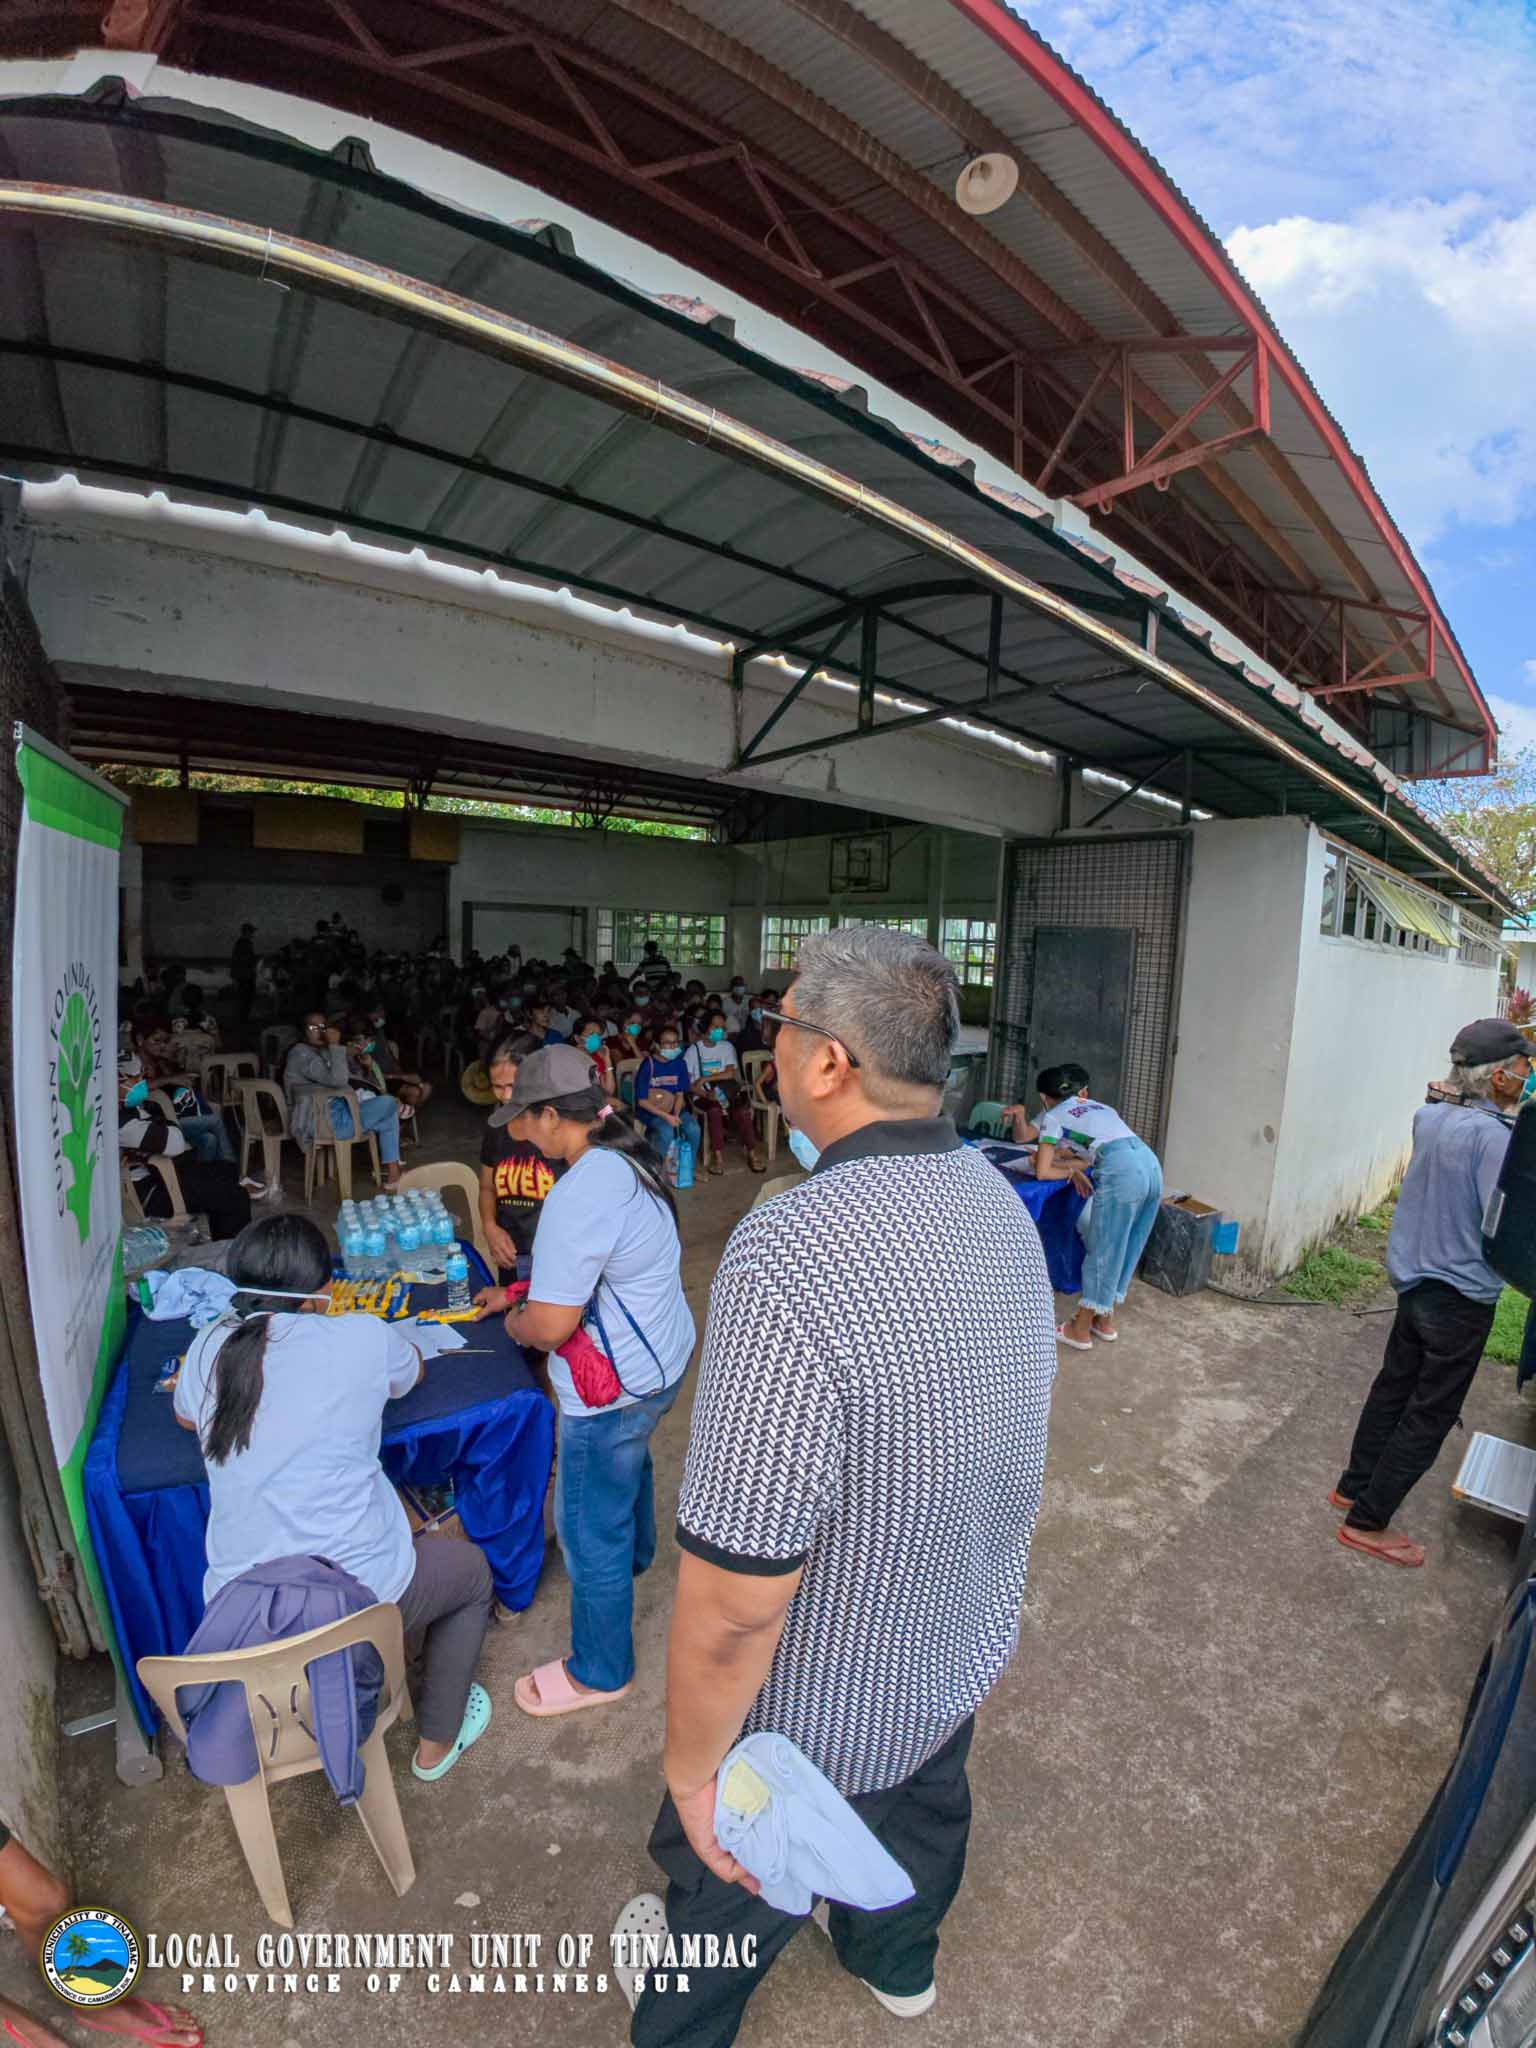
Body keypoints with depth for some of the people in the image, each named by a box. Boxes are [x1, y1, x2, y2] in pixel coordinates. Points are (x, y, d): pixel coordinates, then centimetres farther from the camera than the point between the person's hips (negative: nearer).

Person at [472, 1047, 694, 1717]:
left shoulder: (579, 1195, -32)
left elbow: (548, 1327, -29)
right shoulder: (630, 1161, -2)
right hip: (665, 1359, 10)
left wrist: (512, 1323, -8)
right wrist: (518, 1294, 13)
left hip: (614, 1391, -10)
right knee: (629, 1461, 36)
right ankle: (635, 1552, 65)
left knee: (589, 1534, 13)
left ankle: (599, 1672, 36)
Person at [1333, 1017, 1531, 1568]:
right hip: (1461, 1299, -7)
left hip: (1415, 1281, 7)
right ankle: (1367, 1522, 18)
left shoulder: (1430, 1116, -3)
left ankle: (1354, 1486, 37)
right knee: (1430, 1416, 7)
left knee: (1393, 1387, 22)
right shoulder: (1492, 1135, -24)